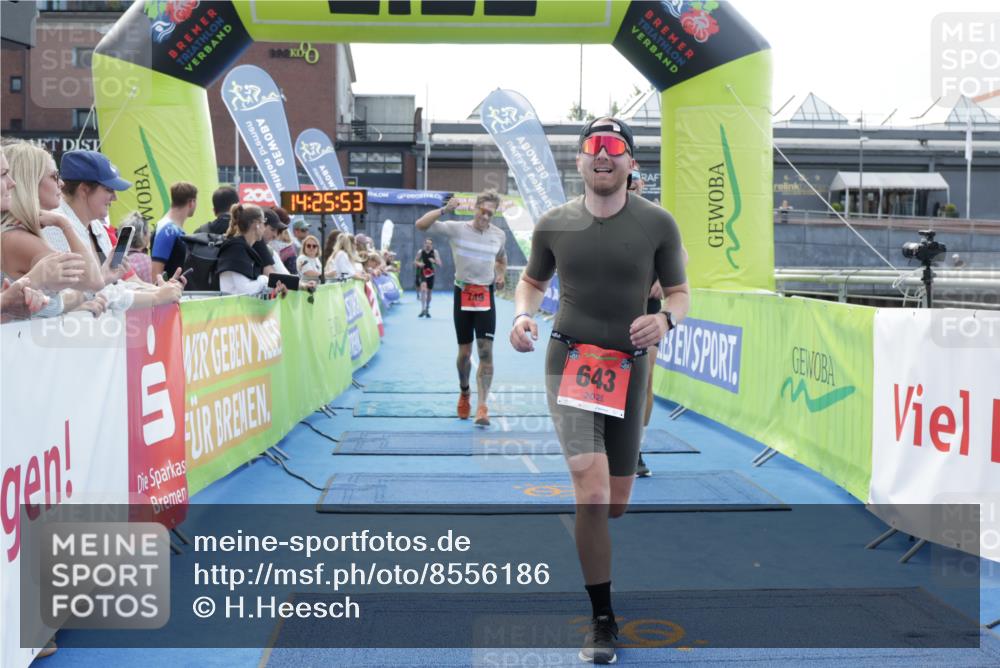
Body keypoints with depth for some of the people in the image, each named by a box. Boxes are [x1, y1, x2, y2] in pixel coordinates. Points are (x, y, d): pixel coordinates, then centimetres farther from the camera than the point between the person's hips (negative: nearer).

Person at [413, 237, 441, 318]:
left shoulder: (434, 252, -4)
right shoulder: (420, 252, -4)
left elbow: (439, 264, -7)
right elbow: (415, 262, 7)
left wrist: (434, 261, -26)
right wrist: (418, 264, -15)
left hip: (430, 273, 2)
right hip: (422, 272, -2)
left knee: (429, 292, 11)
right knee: (423, 289, -25)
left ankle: (427, 310, 28)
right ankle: (423, 309, -27)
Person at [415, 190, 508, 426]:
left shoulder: (499, 235, 4)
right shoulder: (456, 229, -6)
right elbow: (420, 225, -14)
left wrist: (501, 275, 5)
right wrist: (445, 209, -24)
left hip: (486, 296, 1)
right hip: (463, 294, -1)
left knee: (486, 351, -10)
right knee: (464, 352, 7)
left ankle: (482, 406, -13)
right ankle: (464, 394, 34)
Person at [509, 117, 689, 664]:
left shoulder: (657, 224, -2)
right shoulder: (554, 224, 1)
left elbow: (679, 293, 5)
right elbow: (532, 279, 17)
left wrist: (665, 319, -18)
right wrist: (522, 315, -4)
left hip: (628, 367, 1)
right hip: (569, 361, -1)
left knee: (615, 503, 9)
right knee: (591, 481, -18)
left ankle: (589, 540, 49)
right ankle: (602, 619, -5)